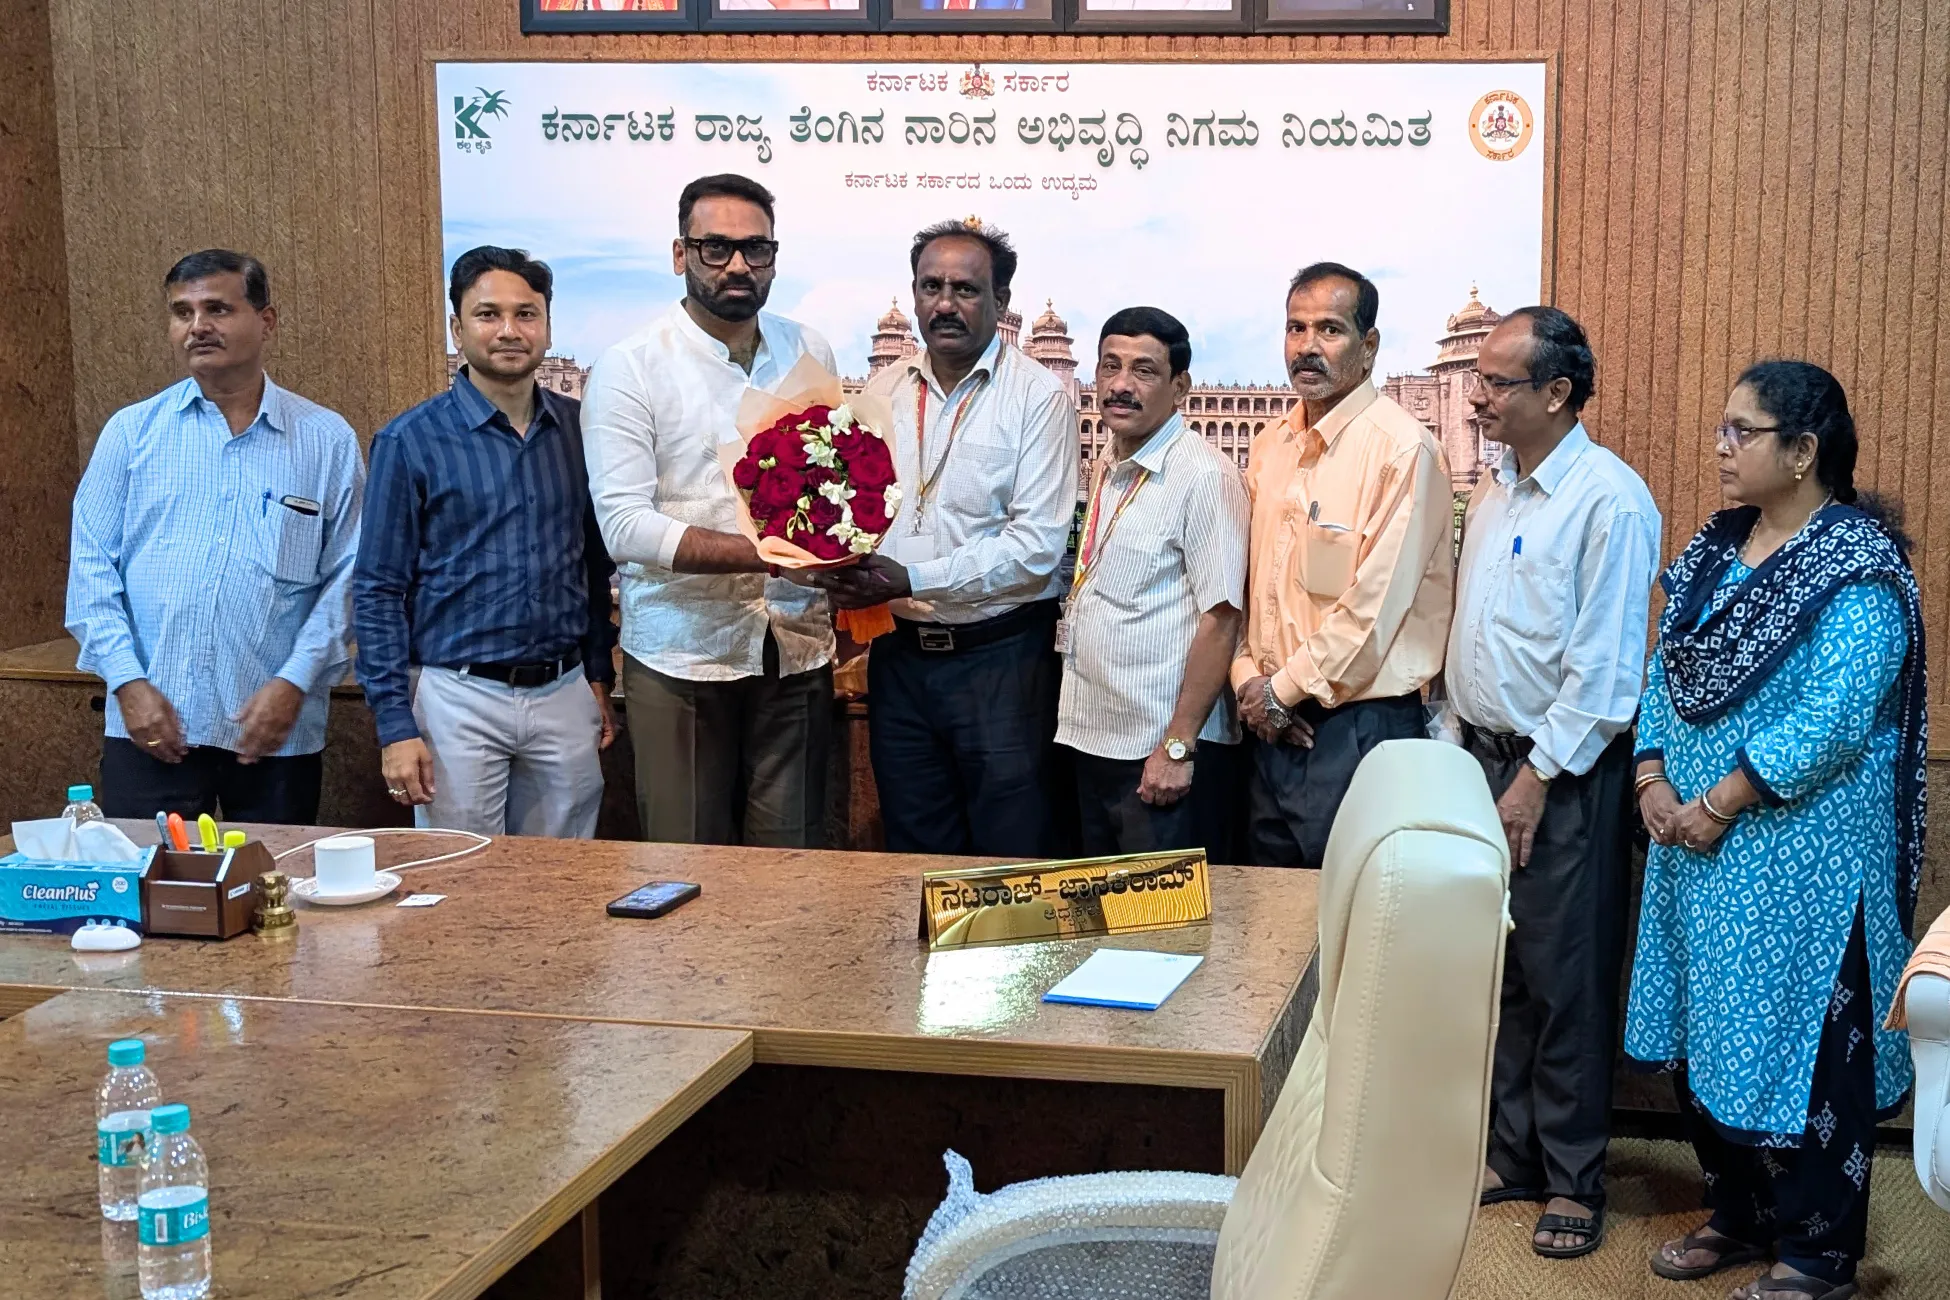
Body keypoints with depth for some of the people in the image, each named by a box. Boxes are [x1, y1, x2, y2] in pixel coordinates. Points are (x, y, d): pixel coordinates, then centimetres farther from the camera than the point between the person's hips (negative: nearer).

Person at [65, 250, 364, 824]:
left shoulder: (327, 440, 4)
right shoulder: (131, 431, 7)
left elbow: (346, 577, 1)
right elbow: (92, 567, 4)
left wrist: (295, 681, -9)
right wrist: (128, 682, -7)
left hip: (279, 732, 0)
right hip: (150, 729, 1)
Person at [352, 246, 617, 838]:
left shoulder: (578, 429, 6)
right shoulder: (411, 441, -5)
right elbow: (377, 592, -5)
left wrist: (598, 676, 12)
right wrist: (395, 724, -10)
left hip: (565, 698, 3)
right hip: (460, 696, -3)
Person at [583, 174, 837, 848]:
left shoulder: (810, 354, 9)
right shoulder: (630, 368, -6)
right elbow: (625, 525, -14)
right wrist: (768, 552, -23)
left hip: (795, 652, 4)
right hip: (681, 658, -4)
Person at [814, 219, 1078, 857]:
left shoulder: (1038, 395, -9)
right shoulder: (883, 389, 8)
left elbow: (1038, 543, -16)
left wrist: (912, 579, -21)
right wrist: (844, 568, -11)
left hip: (999, 655, -5)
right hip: (900, 654, 5)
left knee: (1010, 863, 4)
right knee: (914, 859, 15)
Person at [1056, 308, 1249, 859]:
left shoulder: (1204, 476, -13)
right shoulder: (1106, 471, 12)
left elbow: (1220, 619, -17)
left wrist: (1178, 746, -20)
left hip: (1166, 753, -8)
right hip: (1093, 741, 8)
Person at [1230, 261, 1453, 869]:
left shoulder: (1402, 449, -13)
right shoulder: (1270, 448, 11)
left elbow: (1375, 606, -17)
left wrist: (1283, 689, -10)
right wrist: (1248, 679, -1)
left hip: (1360, 725, -7)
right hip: (1274, 725, 7)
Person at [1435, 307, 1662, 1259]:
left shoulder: (1608, 498, -15)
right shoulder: (1493, 493, 11)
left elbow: (1604, 664, -17)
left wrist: (1540, 777, -16)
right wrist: (1452, 744, 14)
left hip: (1565, 776, -7)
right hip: (1486, 756, 7)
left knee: (1565, 983, 1)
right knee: (1498, 974, 13)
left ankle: (1573, 1180, 14)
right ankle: (1511, 1155, 25)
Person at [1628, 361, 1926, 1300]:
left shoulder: (1858, 568, -15)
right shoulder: (1718, 548, 9)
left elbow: (1835, 718, -22)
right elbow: (1667, 669, 12)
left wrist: (1721, 806, -20)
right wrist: (1652, 777, -3)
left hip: (1801, 848, -8)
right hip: (1696, 834, 8)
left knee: (1800, 1042, 2)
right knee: (1709, 1031, 15)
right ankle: (1737, 1215, 31)